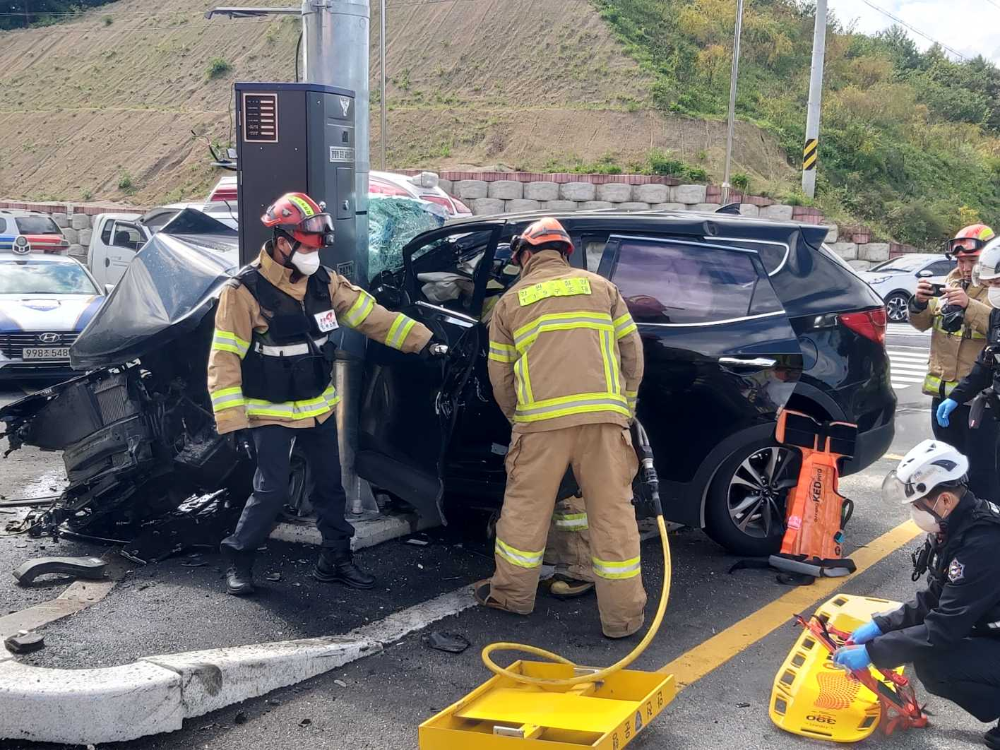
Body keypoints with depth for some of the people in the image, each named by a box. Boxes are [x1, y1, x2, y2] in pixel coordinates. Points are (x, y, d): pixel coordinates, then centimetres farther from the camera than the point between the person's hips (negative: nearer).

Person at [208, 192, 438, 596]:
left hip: (320, 408, 6)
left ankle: (336, 557, 29)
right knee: (271, 491, -9)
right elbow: (224, 360, -18)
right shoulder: (245, 291, -19)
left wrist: (421, 339, -4)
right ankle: (238, 558, 14)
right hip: (271, 414, -6)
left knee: (330, 486, 13)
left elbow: (371, 315, 3)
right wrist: (233, 422, -22)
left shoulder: (323, 281, -2)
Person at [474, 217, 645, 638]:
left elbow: (500, 376, 16)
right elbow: (632, 352, 13)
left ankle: (512, 594, 29)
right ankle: (623, 616, 11)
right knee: (612, 513, 6)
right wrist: (625, 406, 22)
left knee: (526, 508, 15)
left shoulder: (510, 301, 15)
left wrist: (518, 420, 29)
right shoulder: (600, 287, 16)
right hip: (604, 414, 1)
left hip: (540, 418, 0)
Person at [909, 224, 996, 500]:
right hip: (944, 391, 7)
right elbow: (922, 323, 10)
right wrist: (919, 303, -10)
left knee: (982, 471, -3)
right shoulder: (950, 283, 10)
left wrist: (969, 306, -32)